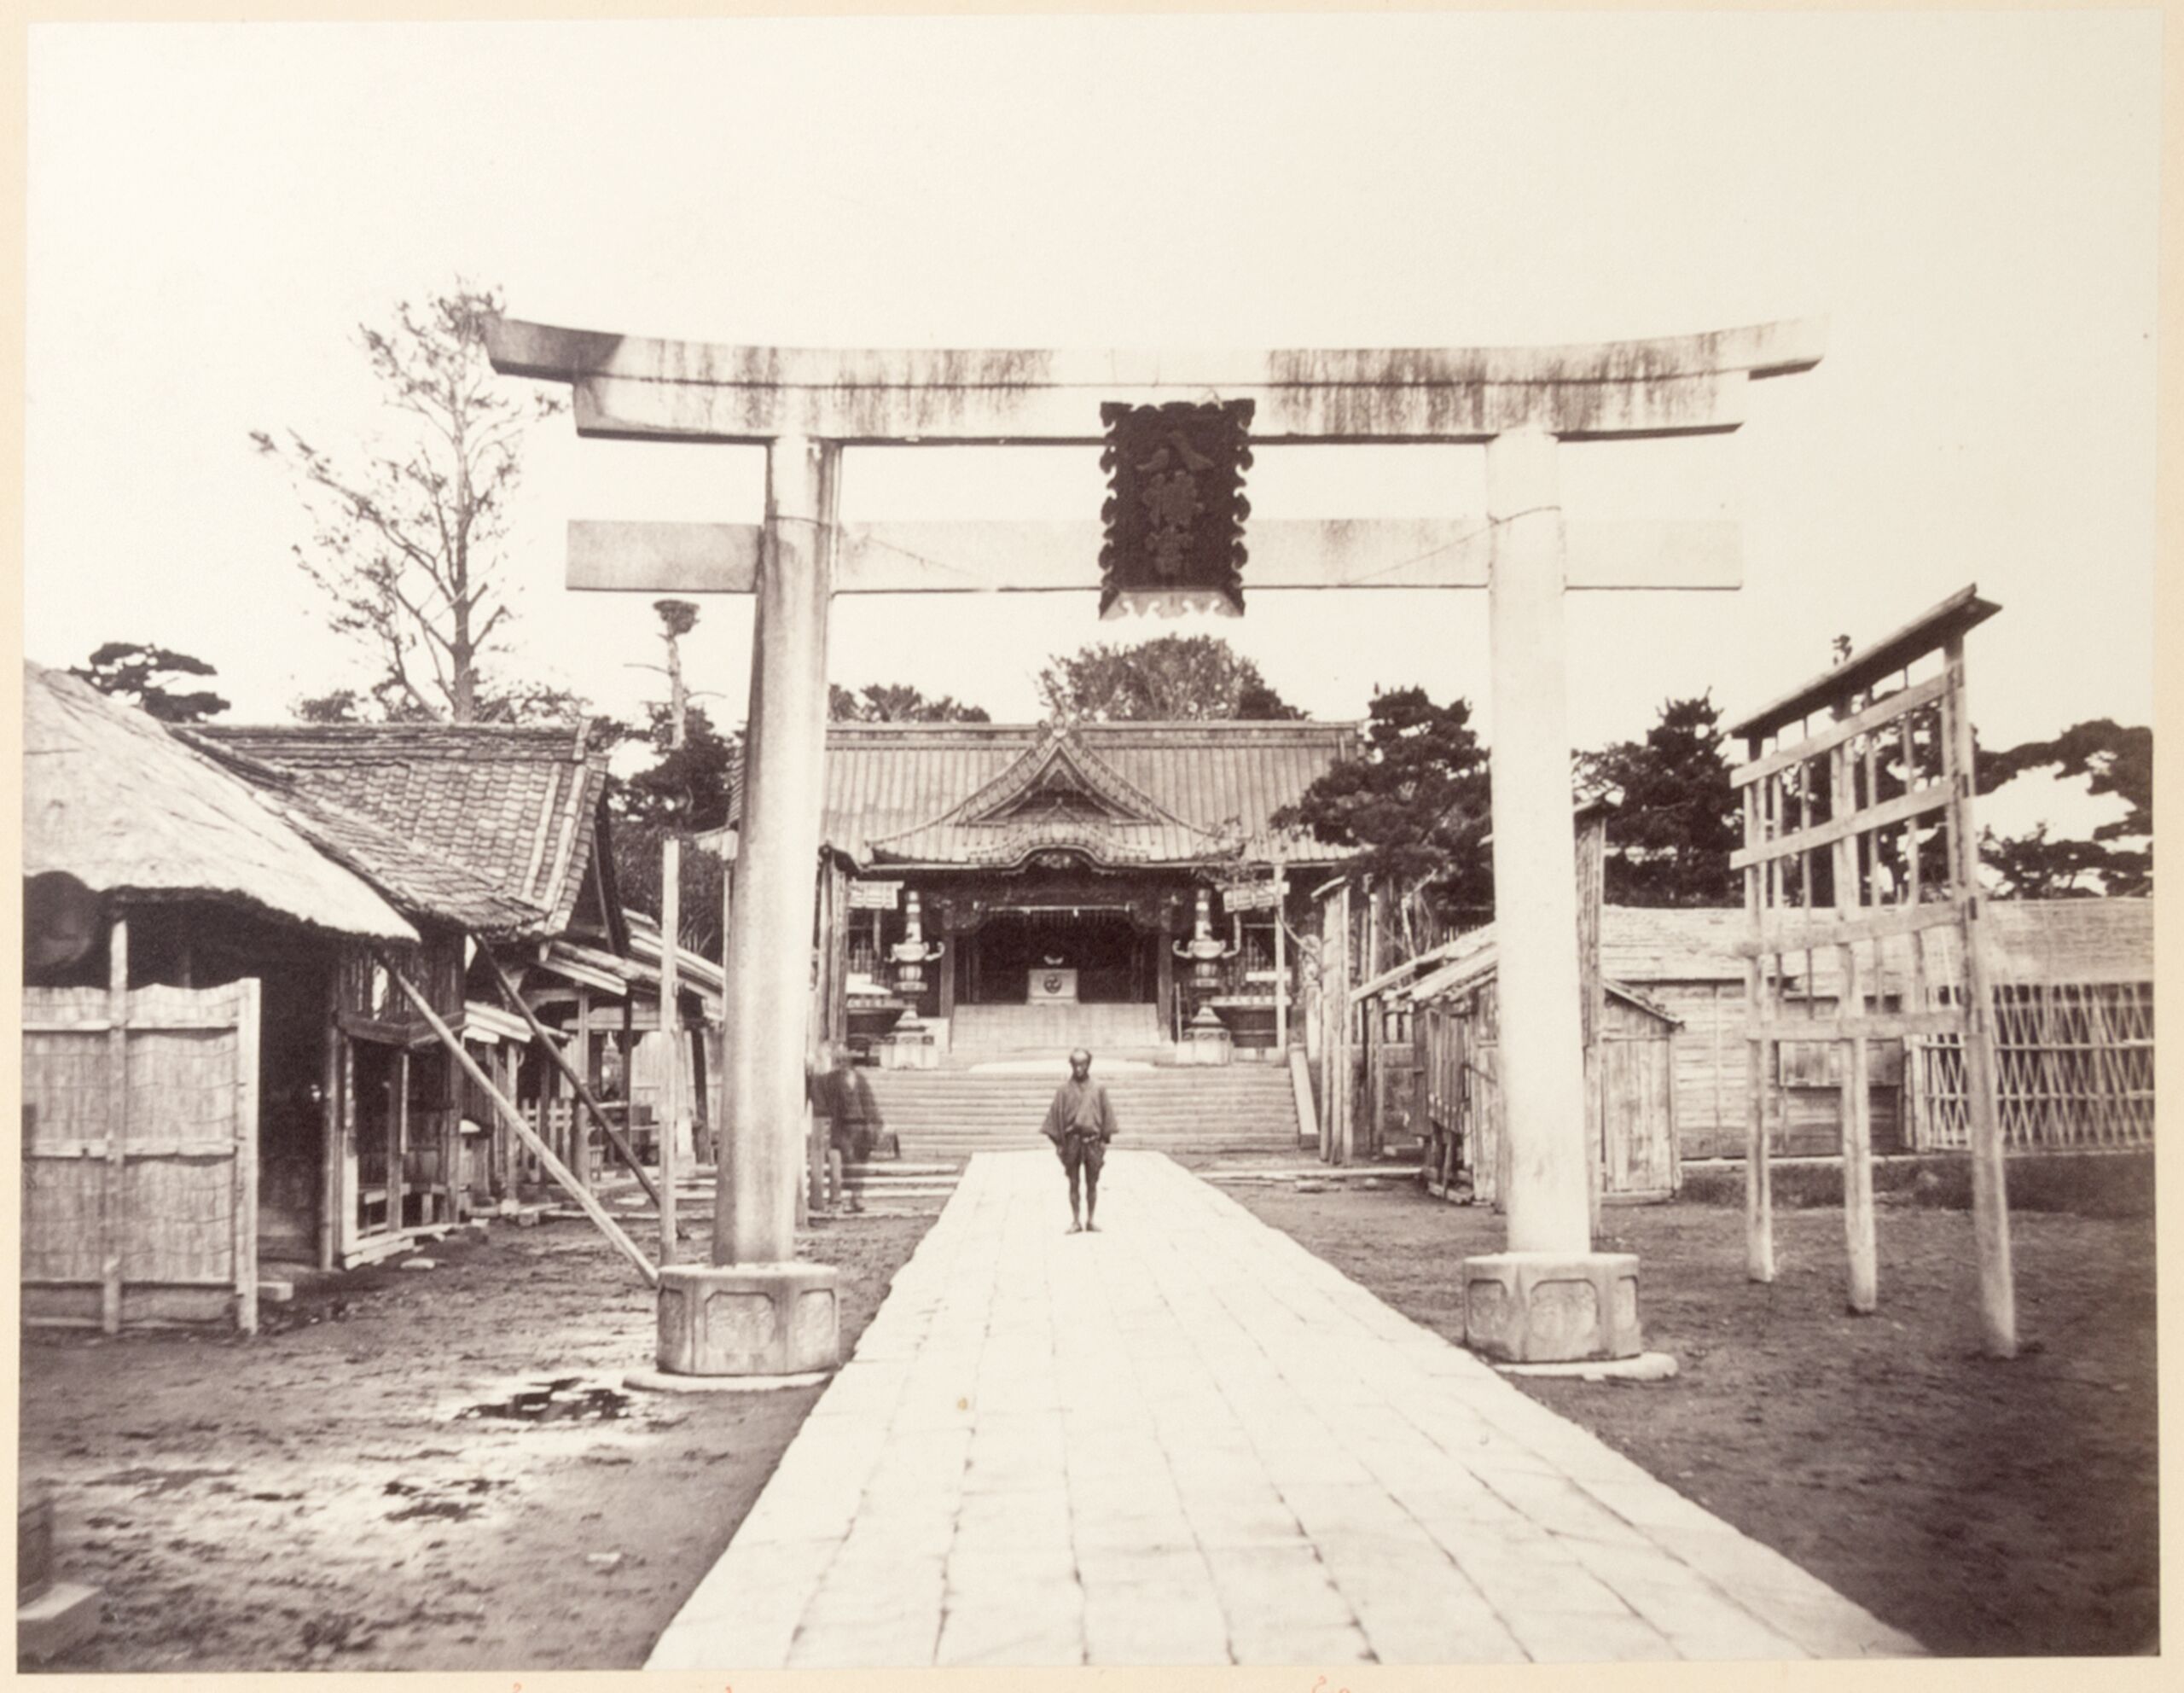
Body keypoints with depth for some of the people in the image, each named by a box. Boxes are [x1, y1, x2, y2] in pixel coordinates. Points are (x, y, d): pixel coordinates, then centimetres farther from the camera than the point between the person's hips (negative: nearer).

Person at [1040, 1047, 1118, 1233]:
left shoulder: (1098, 1090, 4)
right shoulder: (1064, 1090, 2)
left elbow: (1106, 1114, 6)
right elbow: (1056, 1115, 2)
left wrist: (1104, 1140, 0)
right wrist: (1058, 1142, -2)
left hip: (1093, 1141, 0)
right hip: (1072, 1141, 0)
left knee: (1092, 1184, 5)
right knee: (1073, 1183, 4)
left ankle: (1090, 1220, 13)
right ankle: (1076, 1221, 10)